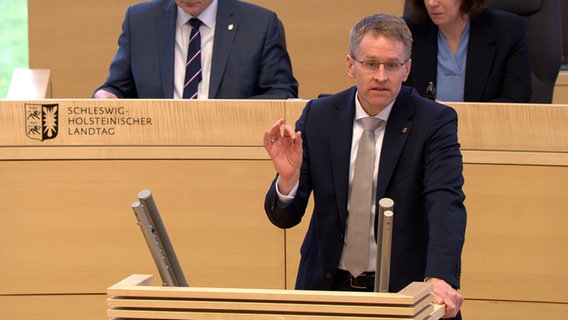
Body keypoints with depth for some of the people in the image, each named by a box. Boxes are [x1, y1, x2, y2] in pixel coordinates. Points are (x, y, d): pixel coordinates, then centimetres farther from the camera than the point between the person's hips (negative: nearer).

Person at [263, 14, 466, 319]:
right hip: (327, 286, 2)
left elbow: (446, 203, -19)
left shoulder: (434, 121, -5)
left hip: (403, 286, -2)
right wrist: (288, 177, -21)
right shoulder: (318, 116, 2)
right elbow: (284, 217, 3)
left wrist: (440, 278, -37)